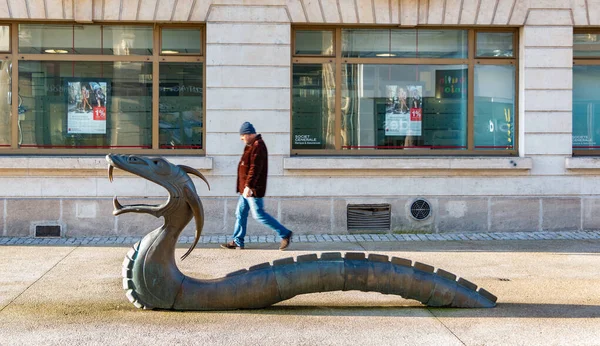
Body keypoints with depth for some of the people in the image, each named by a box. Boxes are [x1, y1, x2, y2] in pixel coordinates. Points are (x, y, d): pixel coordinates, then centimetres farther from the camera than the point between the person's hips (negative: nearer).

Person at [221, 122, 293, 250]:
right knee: (240, 213, 12)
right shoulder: (251, 145, 15)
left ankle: (285, 234, 0)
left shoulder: (258, 146, -19)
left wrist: (248, 186, -33)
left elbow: (255, 168, -27)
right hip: (246, 188, 10)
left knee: (258, 214, -7)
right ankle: (237, 241, 18)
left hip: (253, 189, -10)